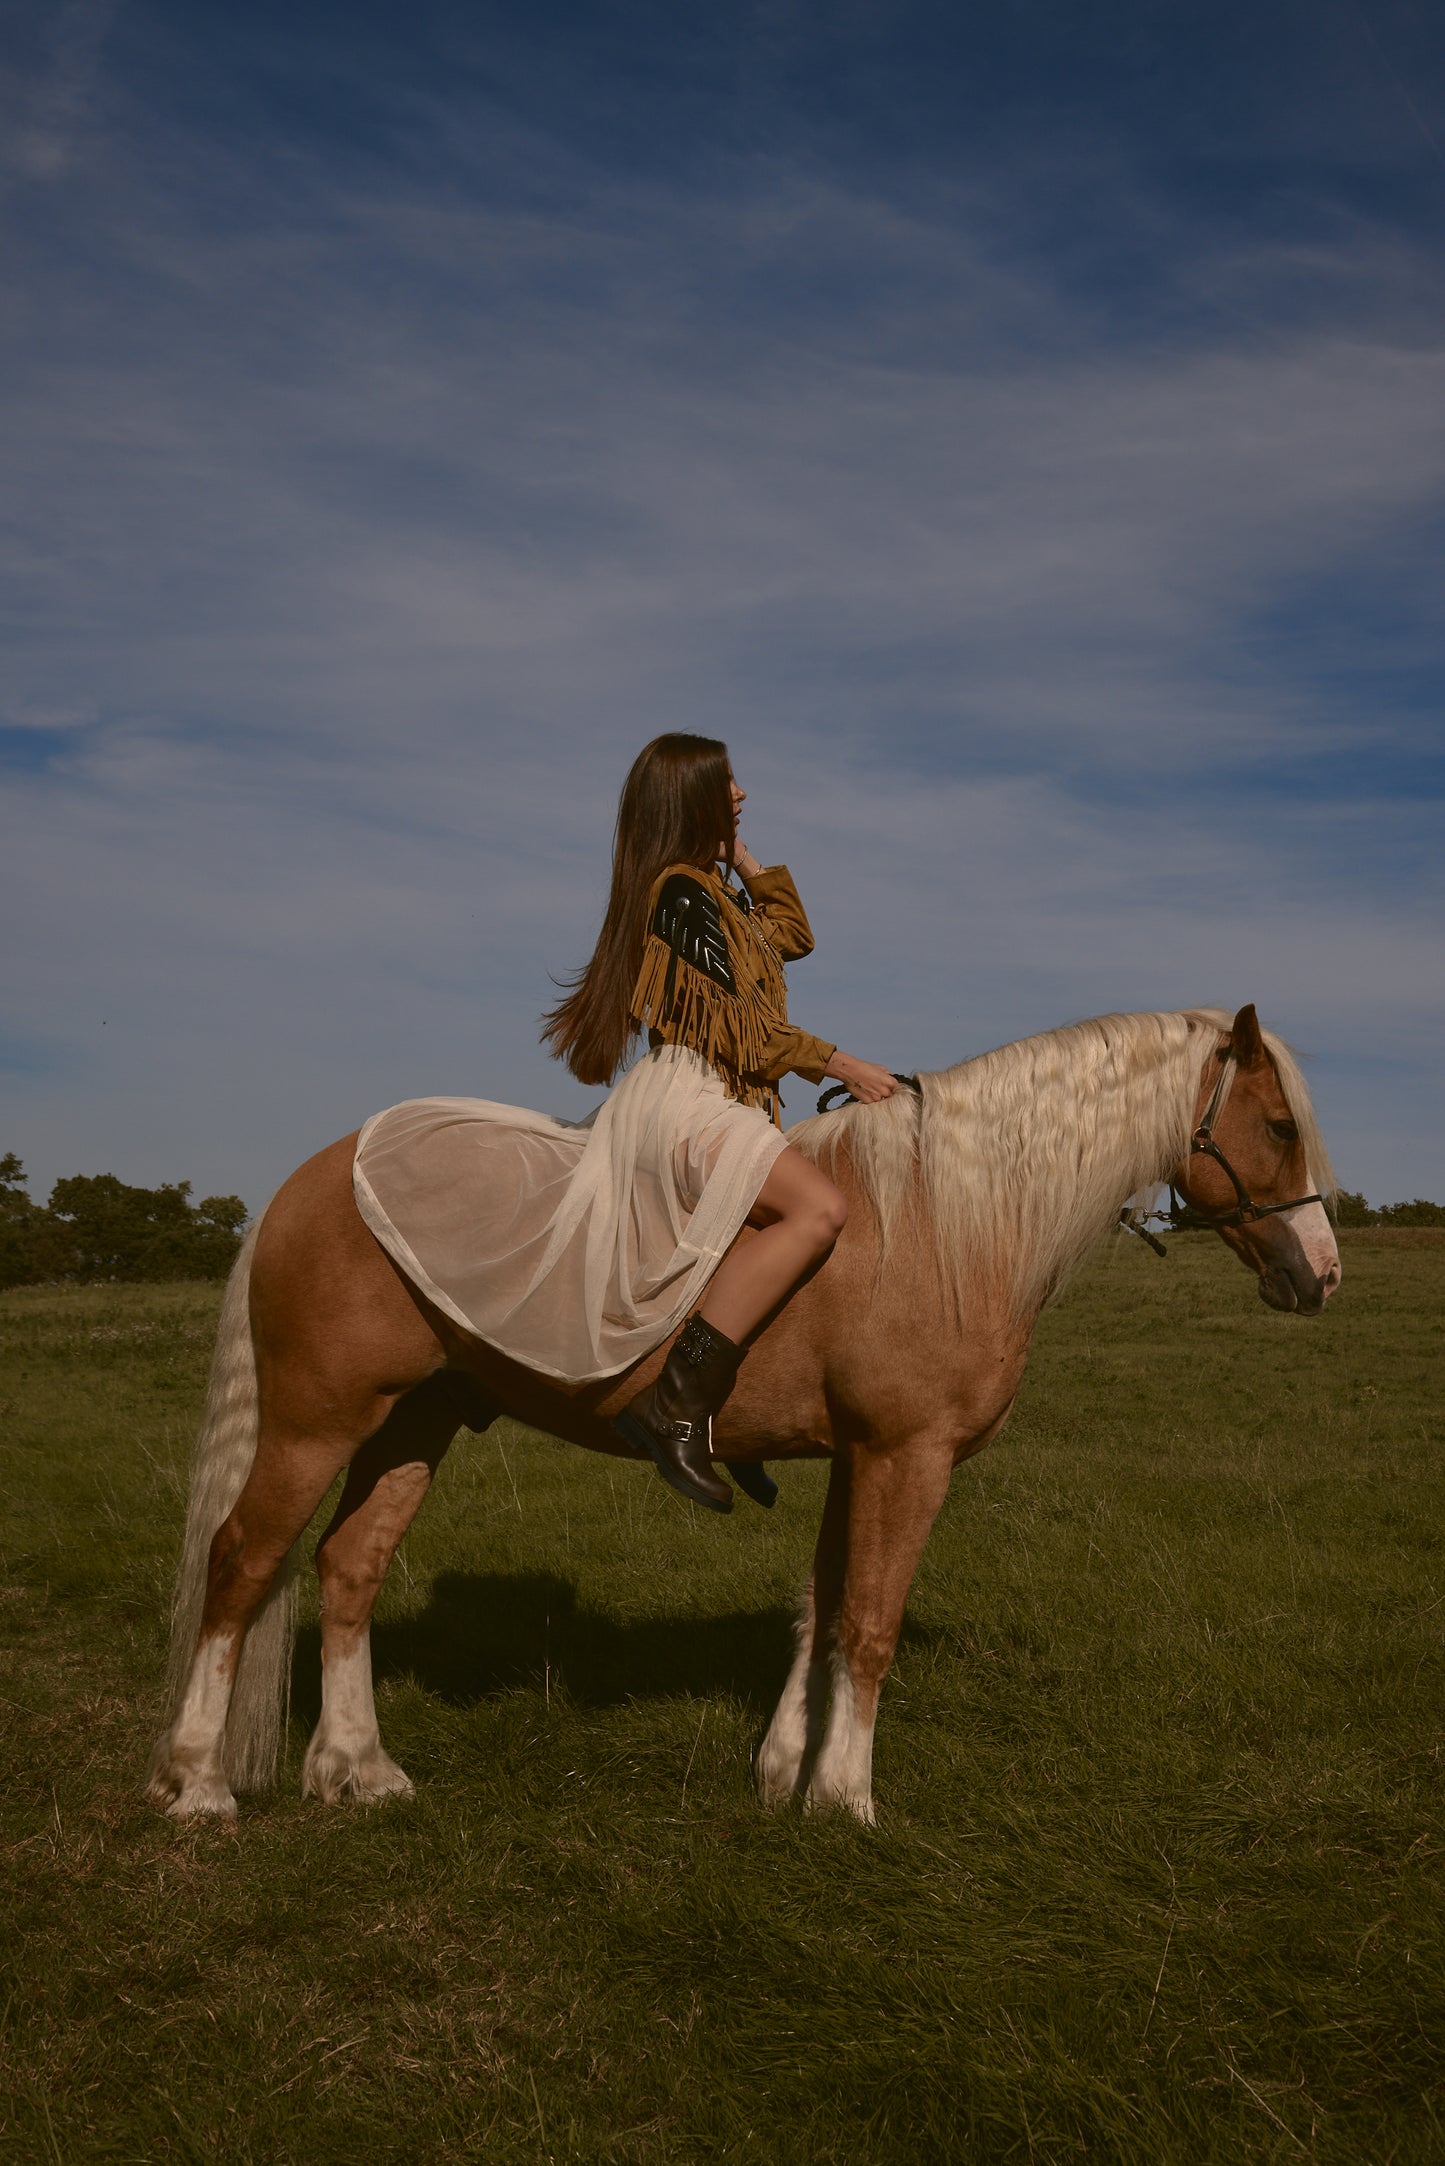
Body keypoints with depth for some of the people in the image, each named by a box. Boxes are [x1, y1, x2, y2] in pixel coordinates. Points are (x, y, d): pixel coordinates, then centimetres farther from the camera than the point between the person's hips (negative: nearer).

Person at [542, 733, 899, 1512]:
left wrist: (741, 855, 23)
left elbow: (790, 937, 33)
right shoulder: (682, 890, -8)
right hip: (686, 1093, -11)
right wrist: (844, 1066, -6)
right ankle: (675, 1402, -35)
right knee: (818, 1207, -32)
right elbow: (741, 1026, -12)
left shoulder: (711, 887, 21)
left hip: (727, 1103, 11)